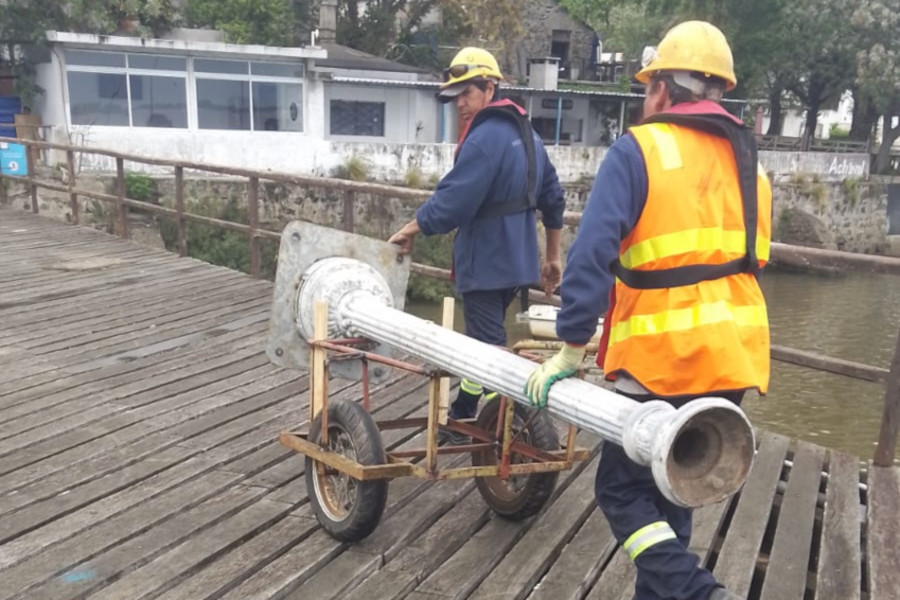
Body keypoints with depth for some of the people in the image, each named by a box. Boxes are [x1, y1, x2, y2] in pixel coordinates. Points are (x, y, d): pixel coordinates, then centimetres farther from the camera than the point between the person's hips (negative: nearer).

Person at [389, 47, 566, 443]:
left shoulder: (485, 137, -17)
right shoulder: (526, 132, 13)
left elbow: (452, 201, -23)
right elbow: (553, 198, 17)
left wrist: (410, 229, -7)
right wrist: (552, 257, 22)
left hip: (486, 263, -10)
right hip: (516, 261, 10)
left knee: (486, 349, -3)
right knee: (483, 341, 19)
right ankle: (462, 418, 32)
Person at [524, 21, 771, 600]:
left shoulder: (638, 149, -8)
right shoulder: (750, 162, 14)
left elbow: (591, 255, -16)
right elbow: (747, 265, 18)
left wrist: (571, 350, -11)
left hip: (666, 361, -7)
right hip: (735, 359, 7)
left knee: (623, 488, 8)